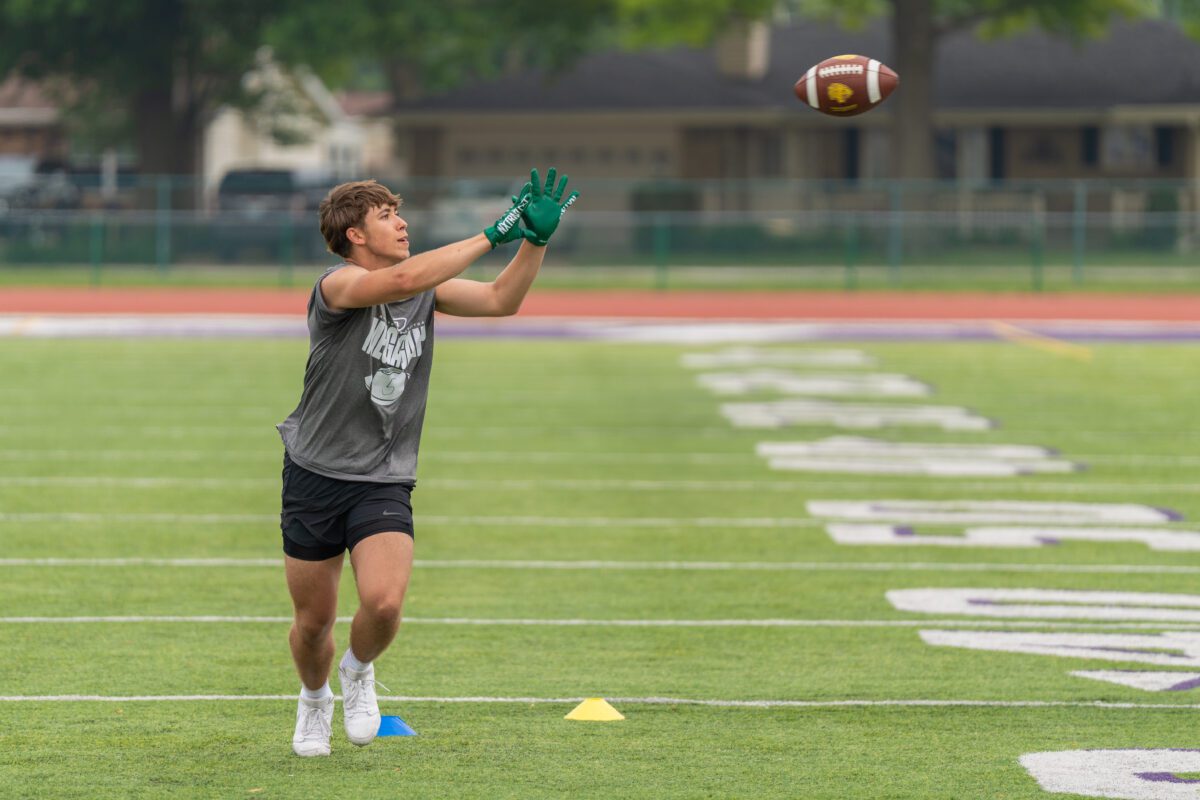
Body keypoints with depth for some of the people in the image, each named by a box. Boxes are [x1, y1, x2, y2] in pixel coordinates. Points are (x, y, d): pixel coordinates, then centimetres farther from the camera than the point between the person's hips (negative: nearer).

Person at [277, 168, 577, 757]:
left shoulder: (426, 290, 5)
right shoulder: (337, 285, -15)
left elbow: (501, 300, 0)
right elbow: (403, 278, -33)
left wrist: (535, 238, -15)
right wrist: (492, 235, -30)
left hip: (384, 482, 3)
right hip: (315, 474, -3)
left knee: (383, 602, -21)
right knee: (314, 620, 7)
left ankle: (359, 671, 13)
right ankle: (314, 699, 40)